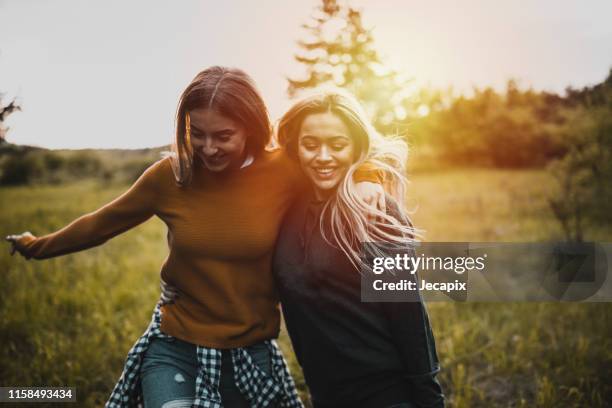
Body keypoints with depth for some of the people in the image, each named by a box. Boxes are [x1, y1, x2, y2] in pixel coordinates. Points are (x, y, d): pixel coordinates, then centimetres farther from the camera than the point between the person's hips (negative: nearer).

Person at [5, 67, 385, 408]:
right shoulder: (169, 175, -10)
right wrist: (37, 246, 22)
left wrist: (367, 180, -21)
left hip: (252, 354, 1)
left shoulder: (283, 171, -13)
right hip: (175, 350, -1)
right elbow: (102, 223, 7)